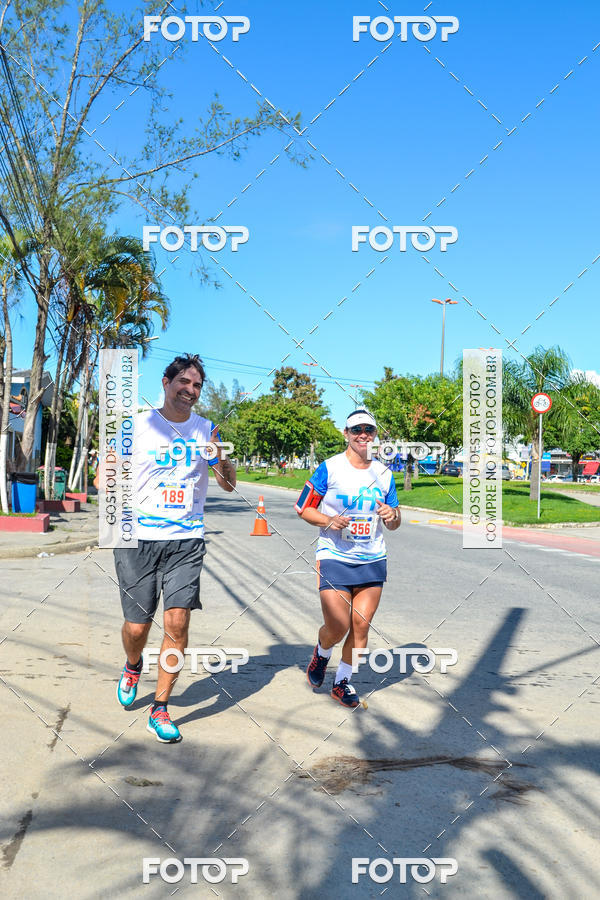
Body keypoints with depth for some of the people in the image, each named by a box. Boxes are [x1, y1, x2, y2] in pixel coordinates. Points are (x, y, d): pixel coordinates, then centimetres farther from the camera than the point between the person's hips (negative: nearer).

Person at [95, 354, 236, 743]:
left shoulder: (206, 430, 8)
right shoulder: (136, 425, 2)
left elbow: (229, 485, 7)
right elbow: (104, 476, 8)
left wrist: (217, 456, -12)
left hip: (187, 539, 1)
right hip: (138, 538, -1)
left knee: (178, 621, -9)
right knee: (137, 625, 2)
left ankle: (160, 709, 8)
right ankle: (133, 668, 39)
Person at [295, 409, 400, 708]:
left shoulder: (383, 473, 8)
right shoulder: (329, 468, -4)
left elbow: (393, 525, 15)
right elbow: (303, 508, 0)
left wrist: (392, 516, -9)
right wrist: (329, 521, -17)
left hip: (372, 561, 4)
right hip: (334, 558, -4)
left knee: (361, 625, 2)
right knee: (337, 628, -8)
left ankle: (342, 682, 23)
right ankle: (321, 654, 28)